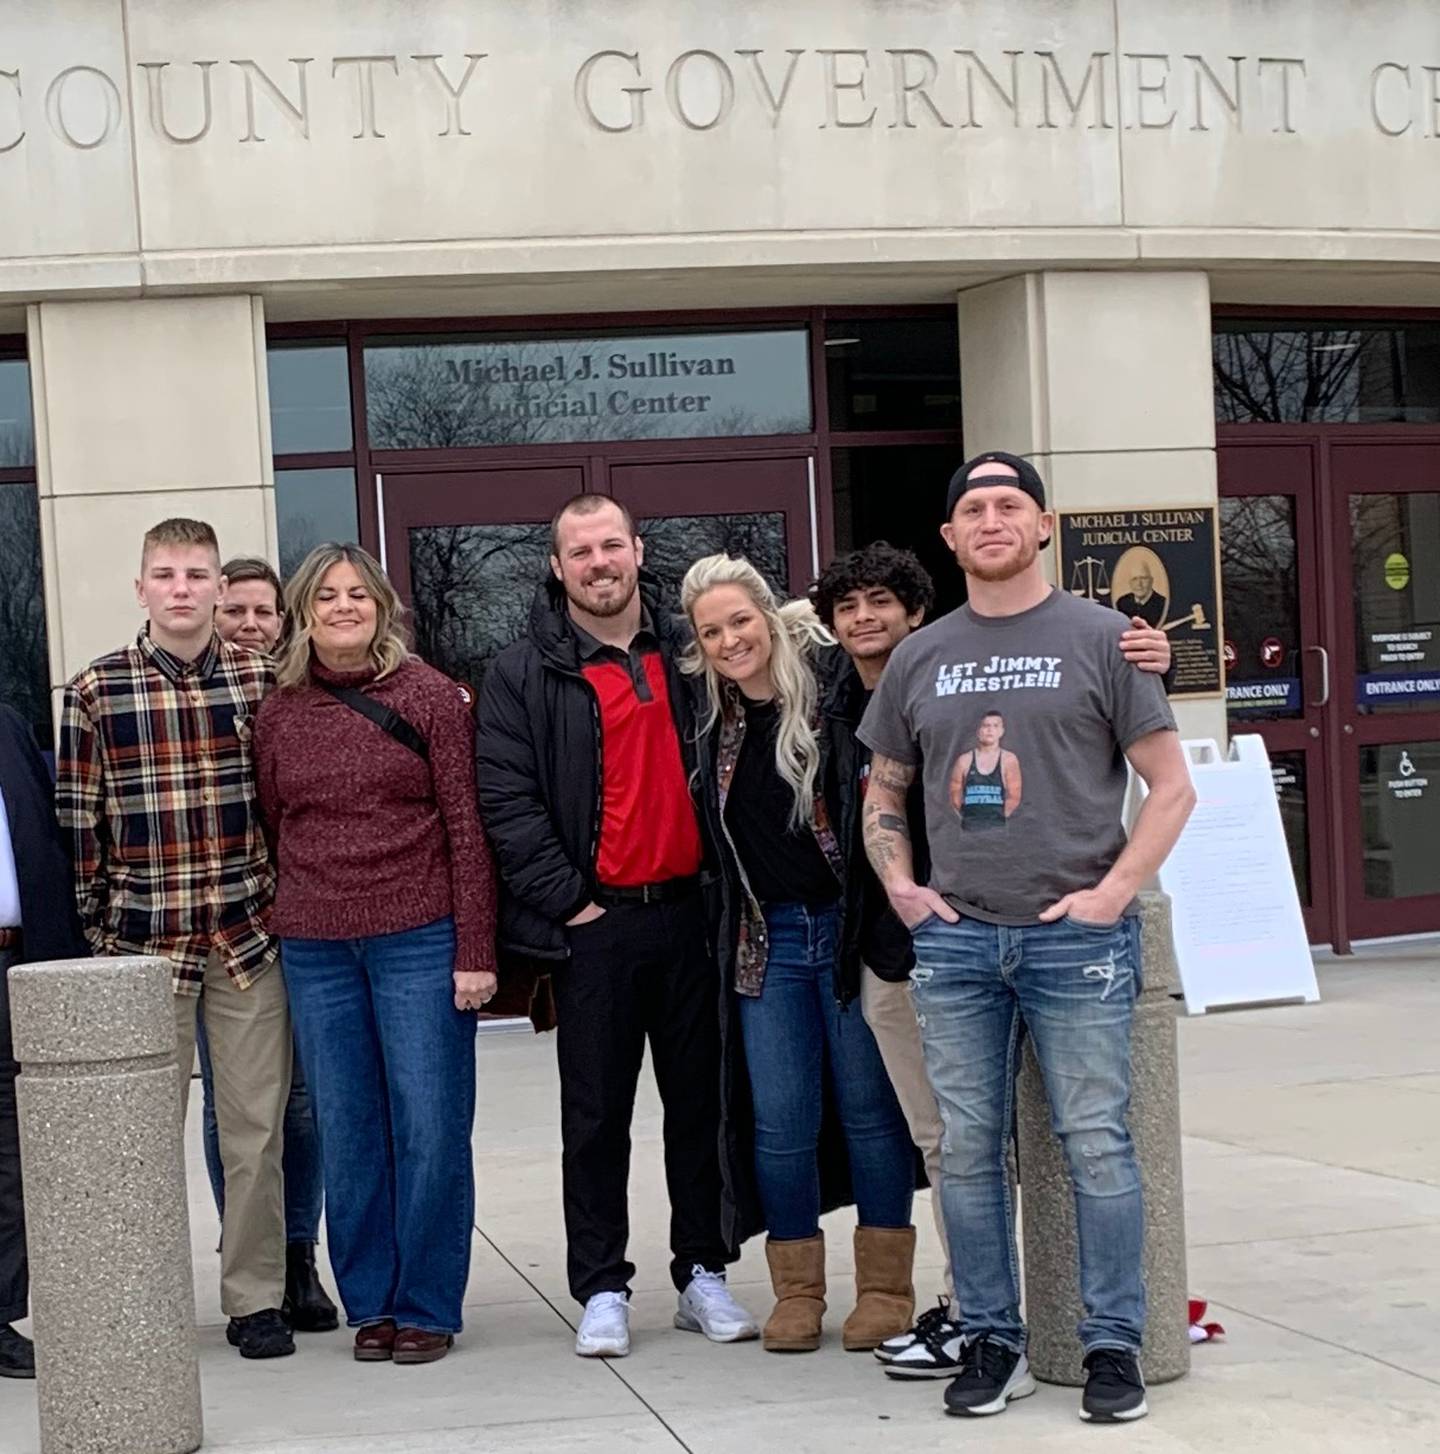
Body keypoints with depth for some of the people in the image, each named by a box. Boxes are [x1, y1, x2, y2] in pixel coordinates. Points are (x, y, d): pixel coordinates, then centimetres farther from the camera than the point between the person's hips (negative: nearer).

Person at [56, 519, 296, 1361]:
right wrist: (98, 926, 1)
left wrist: (283, 903, 3)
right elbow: (79, 817, 3)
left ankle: (256, 1299, 16)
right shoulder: (97, 692, 0)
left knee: (257, 1127, 5)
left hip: (249, 936, 1)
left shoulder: (262, 681, 3)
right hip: (143, 942, -1)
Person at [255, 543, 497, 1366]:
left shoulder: (431, 697, -2)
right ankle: (370, 1304, 18)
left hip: (420, 941, -3)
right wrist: (281, 928, 7)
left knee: (429, 1129, 0)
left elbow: (466, 826, -4)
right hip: (316, 951, 3)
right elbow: (272, 830, 13)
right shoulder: (279, 715, 7)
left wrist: (475, 951, -8)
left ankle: (428, 1307, 11)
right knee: (348, 1134, 7)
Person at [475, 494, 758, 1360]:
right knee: (597, 1114, 4)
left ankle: (704, 1271, 20)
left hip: (688, 908, 3)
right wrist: (566, 898, -10)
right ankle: (602, 1288, 12)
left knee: (702, 1099, 9)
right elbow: (506, 801, -5)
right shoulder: (524, 675, 0)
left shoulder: (688, 654, 8)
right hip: (592, 923, -2)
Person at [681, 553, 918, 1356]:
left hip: (847, 925, -4)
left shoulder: (832, 688, -10)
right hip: (769, 939, 4)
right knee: (780, 1121, 6)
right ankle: (797, 1290, 17)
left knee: (871, 1106, 3)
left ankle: (886, 1287, 14)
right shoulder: (714, 718, 7)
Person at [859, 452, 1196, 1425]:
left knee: (1097, 1146, -2)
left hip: (1076, 940, -3)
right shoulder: (920, 658, 11)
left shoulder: (1097, 639, 1)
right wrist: (901, 887, 6)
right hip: (954, 943, 4)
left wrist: (1113, 892, -9)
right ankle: (993, 1343, 16)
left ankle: (1114, 1346, 9)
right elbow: (883, 794, 22)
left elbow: (1172, 786, 0)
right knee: (969, 1151, 6)